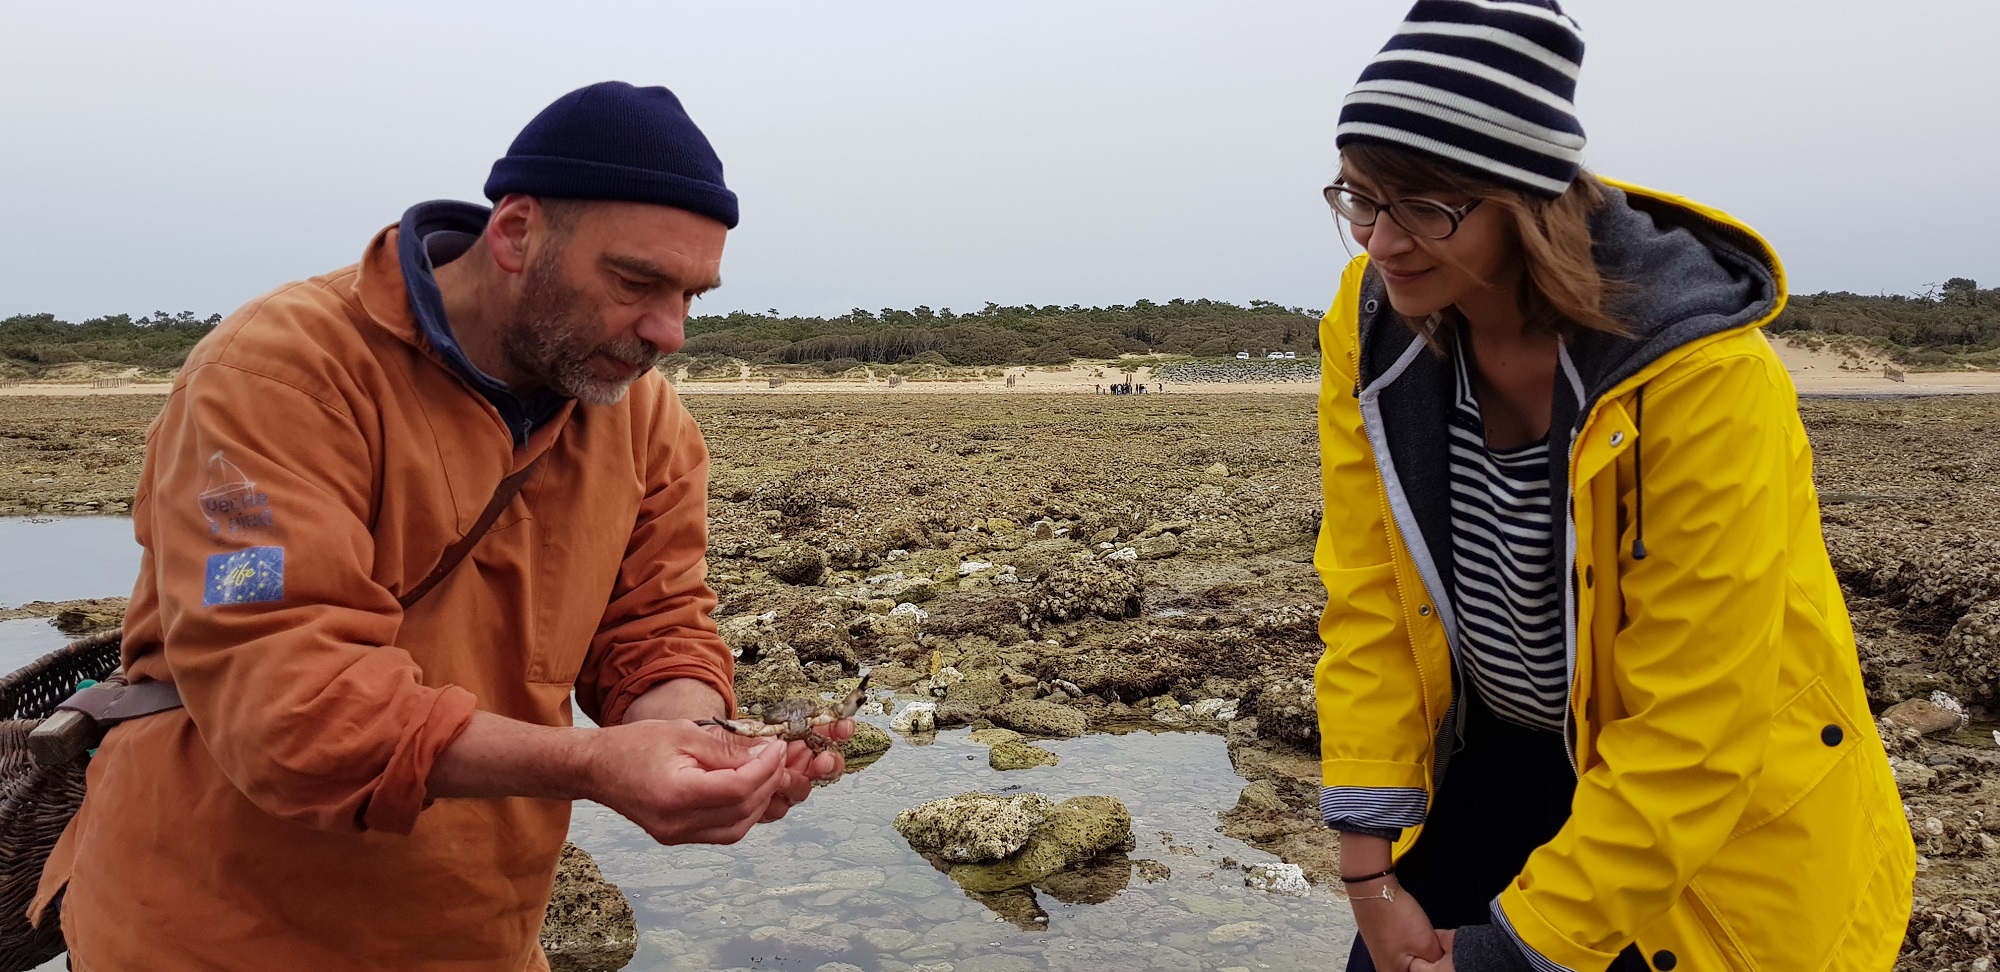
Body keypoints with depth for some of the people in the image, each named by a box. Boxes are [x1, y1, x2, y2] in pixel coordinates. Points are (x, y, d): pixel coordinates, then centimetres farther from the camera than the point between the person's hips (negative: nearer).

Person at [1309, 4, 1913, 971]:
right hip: (1503, 752, 4)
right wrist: (1370, 869, -12)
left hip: (1713, 810, -4)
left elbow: (1689, 737, -26)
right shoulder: (1375, 321, -14)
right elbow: (1367, 603, -10)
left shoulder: (1705, 377, -30)